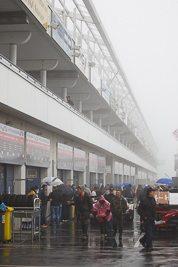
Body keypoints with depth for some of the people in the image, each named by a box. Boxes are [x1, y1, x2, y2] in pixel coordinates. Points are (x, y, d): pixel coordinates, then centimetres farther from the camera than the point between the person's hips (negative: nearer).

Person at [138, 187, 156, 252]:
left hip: (152, 219, 7)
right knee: (149, 233, -7)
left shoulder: (153, 199, 10)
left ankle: (142, 240, 35)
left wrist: (154, 216, 13)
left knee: (150, 231, 14)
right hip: (147, 219, -7)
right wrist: (144, 217, -13)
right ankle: (148, 246, 1)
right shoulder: (144, 200, -11)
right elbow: (139, 210, -9)